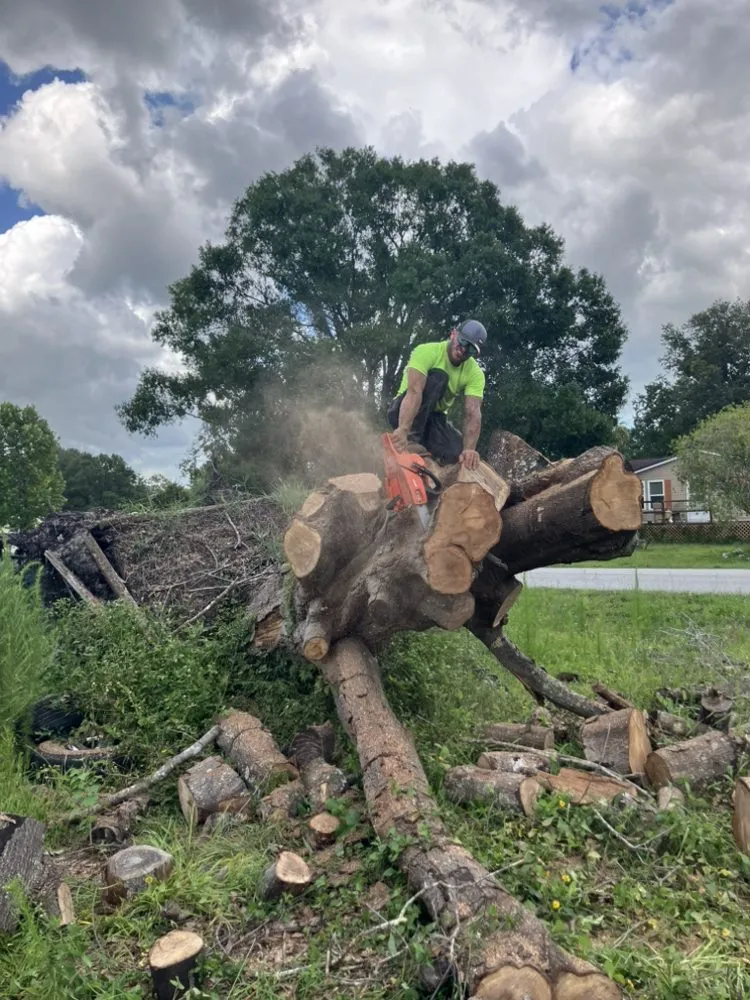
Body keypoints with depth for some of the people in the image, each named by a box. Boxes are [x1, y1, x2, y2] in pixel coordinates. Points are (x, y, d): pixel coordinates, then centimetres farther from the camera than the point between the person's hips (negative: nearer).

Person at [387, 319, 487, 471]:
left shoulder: (475, 373, -9)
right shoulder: (427, 352, -21)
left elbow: (472, 413, -23)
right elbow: (414, 392, -37)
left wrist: (469, 449, -41)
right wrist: (403, 430, -52)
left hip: (433, 418, 4)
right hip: (404, 413, -4)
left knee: (460, 453, -26)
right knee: (437, 377, -30)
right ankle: (412, 440, -31)